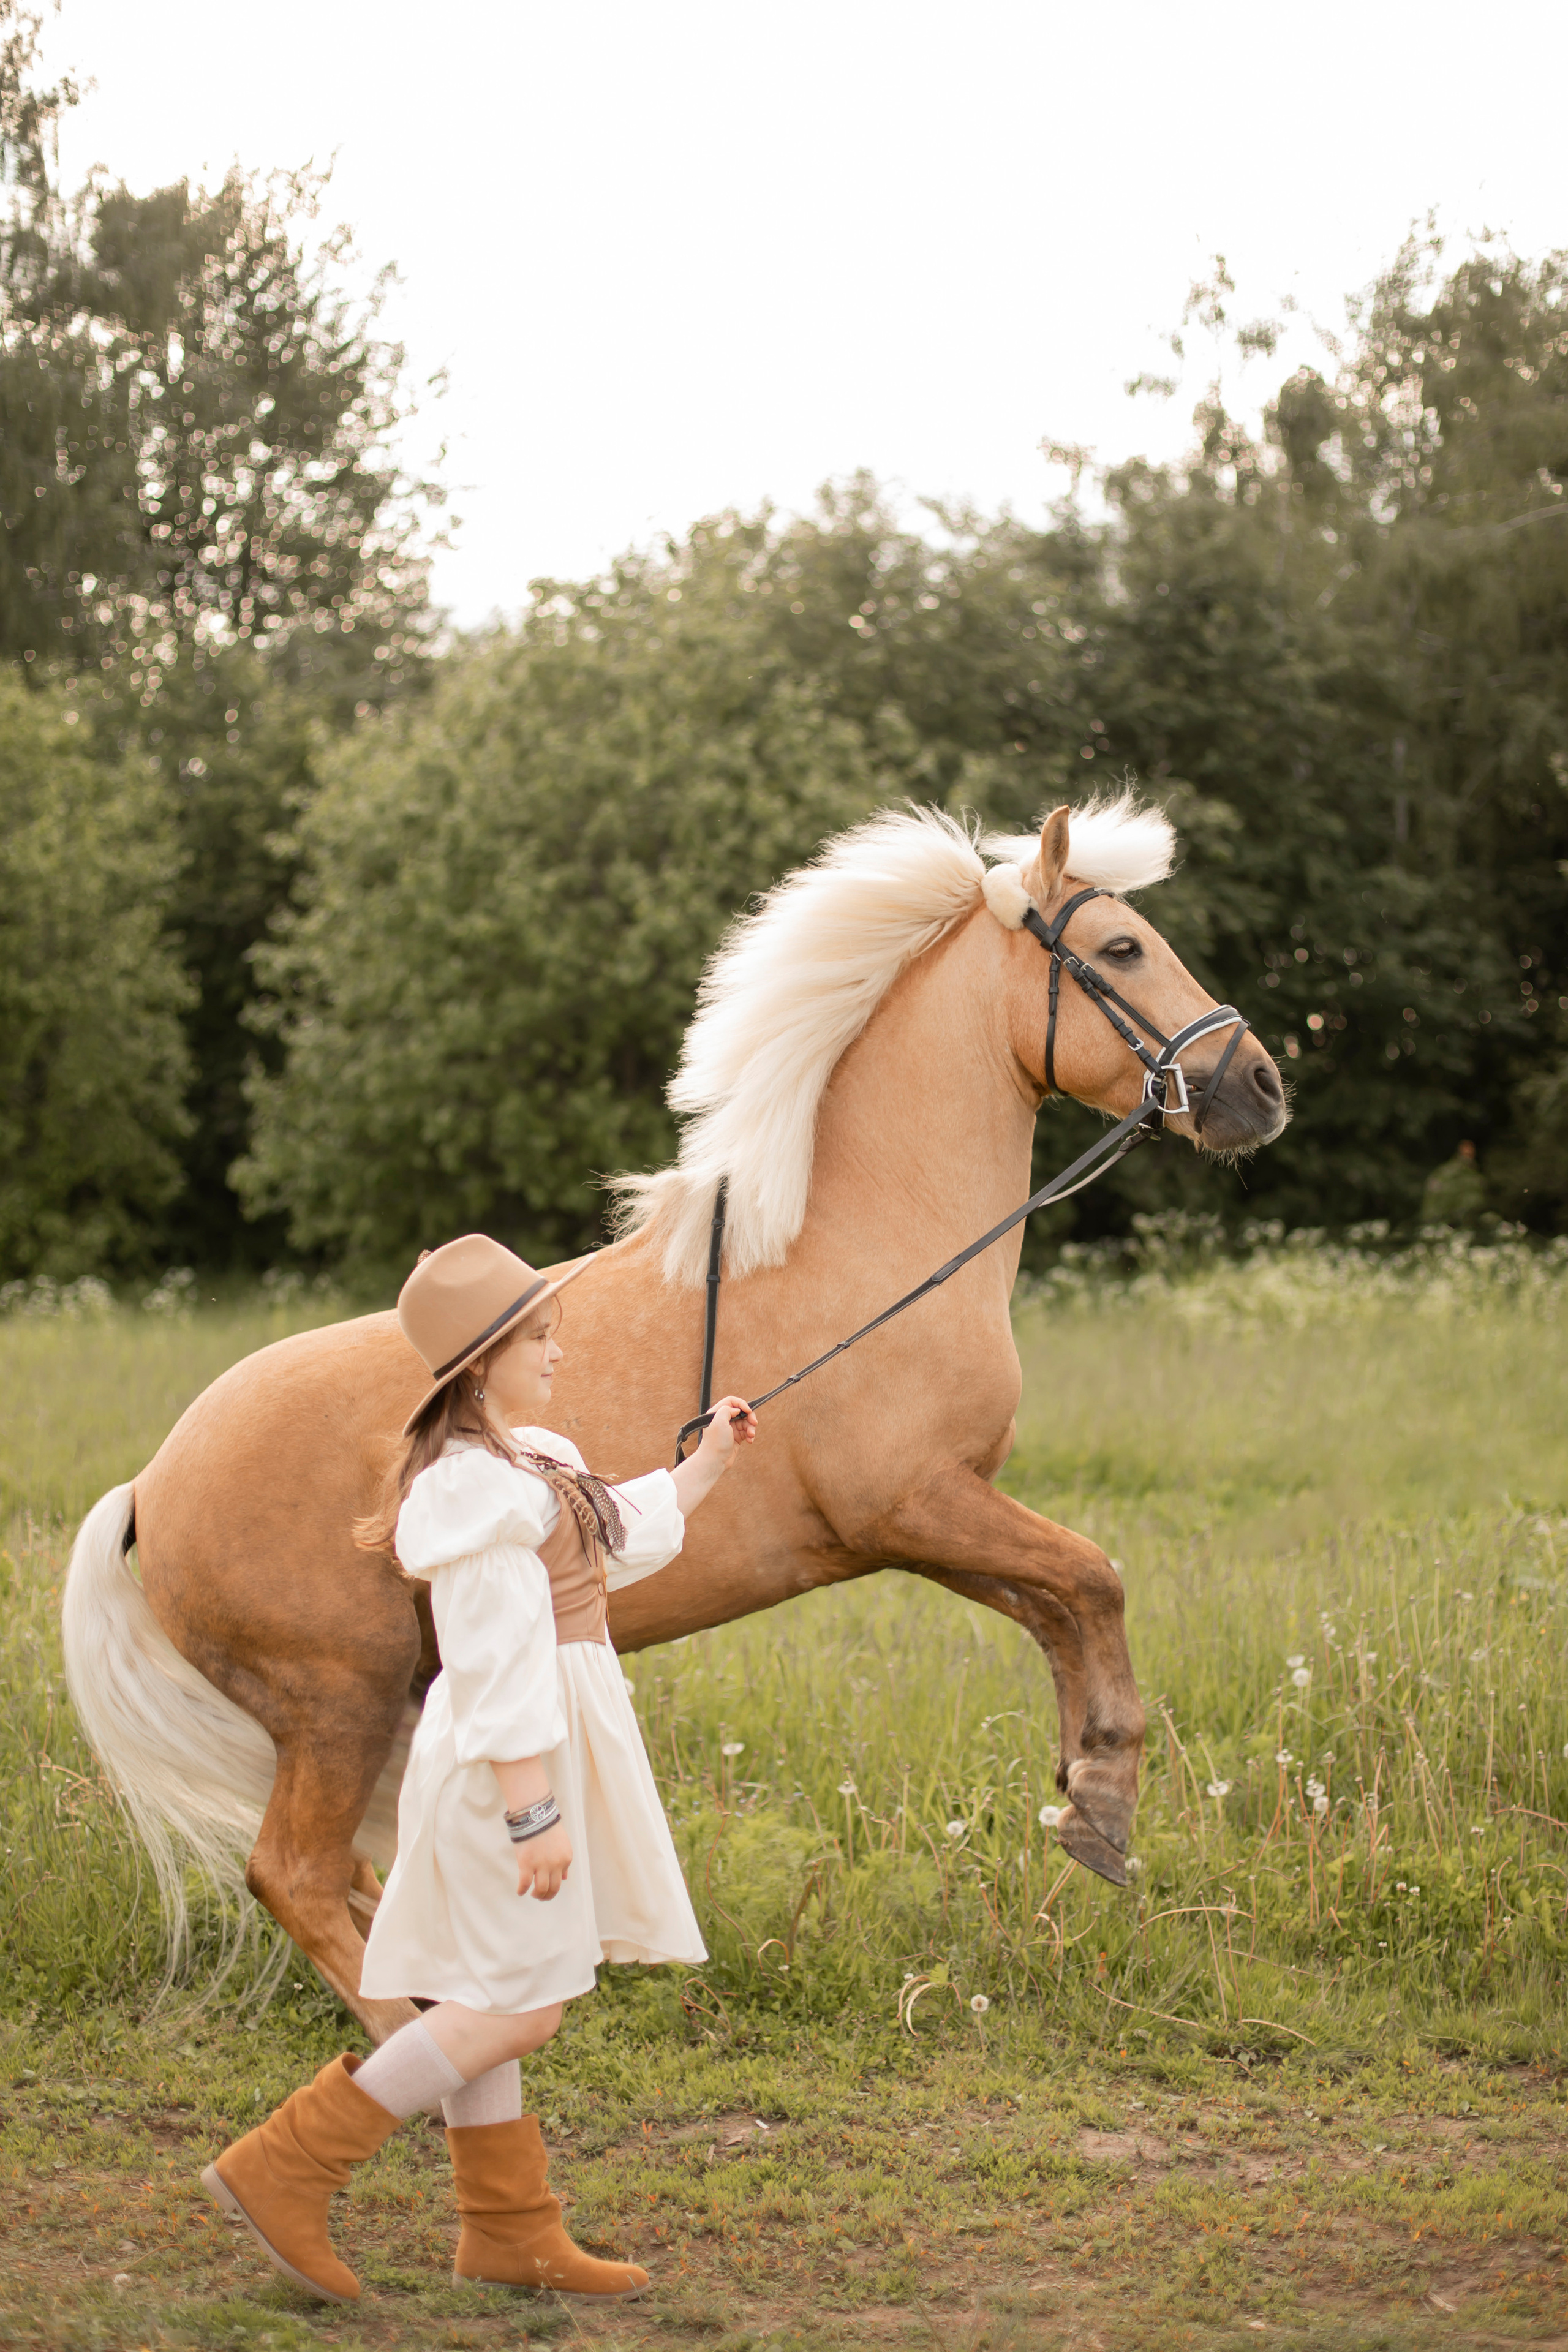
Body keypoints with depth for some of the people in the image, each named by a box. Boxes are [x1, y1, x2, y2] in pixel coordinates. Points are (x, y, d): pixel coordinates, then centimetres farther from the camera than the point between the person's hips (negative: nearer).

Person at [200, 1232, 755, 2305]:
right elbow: (496, 1662, -24)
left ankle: (512, 2229, 21)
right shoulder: (476, 1482, -19)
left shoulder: (526, 1459, 13)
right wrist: (532, 1811, -26)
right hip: (511, 1759, -10)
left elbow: (619, 1542, 32)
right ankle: (286, 2168, -6)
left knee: (486, 1996, 13)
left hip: (557, 1732, 10)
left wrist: (706, 1465, 30)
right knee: (519, 2005, -7)